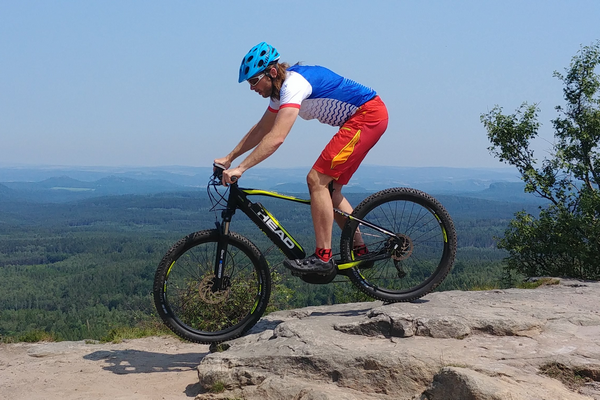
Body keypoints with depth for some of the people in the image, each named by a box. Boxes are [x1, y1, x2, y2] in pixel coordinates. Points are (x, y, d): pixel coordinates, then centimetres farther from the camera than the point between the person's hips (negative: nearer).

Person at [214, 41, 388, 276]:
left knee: (317, 180, -15)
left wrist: (241, 168, -30)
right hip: (360, 119, 10)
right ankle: (360, 251, 16)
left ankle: (323, 258, -14)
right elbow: (261, 129, 21)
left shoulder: (293, 84, -22)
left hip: (368, 116, -10)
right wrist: (230, 157, 18)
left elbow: (276, 138, -31)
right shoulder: (281, 90, 9)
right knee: (329, 188, 11)